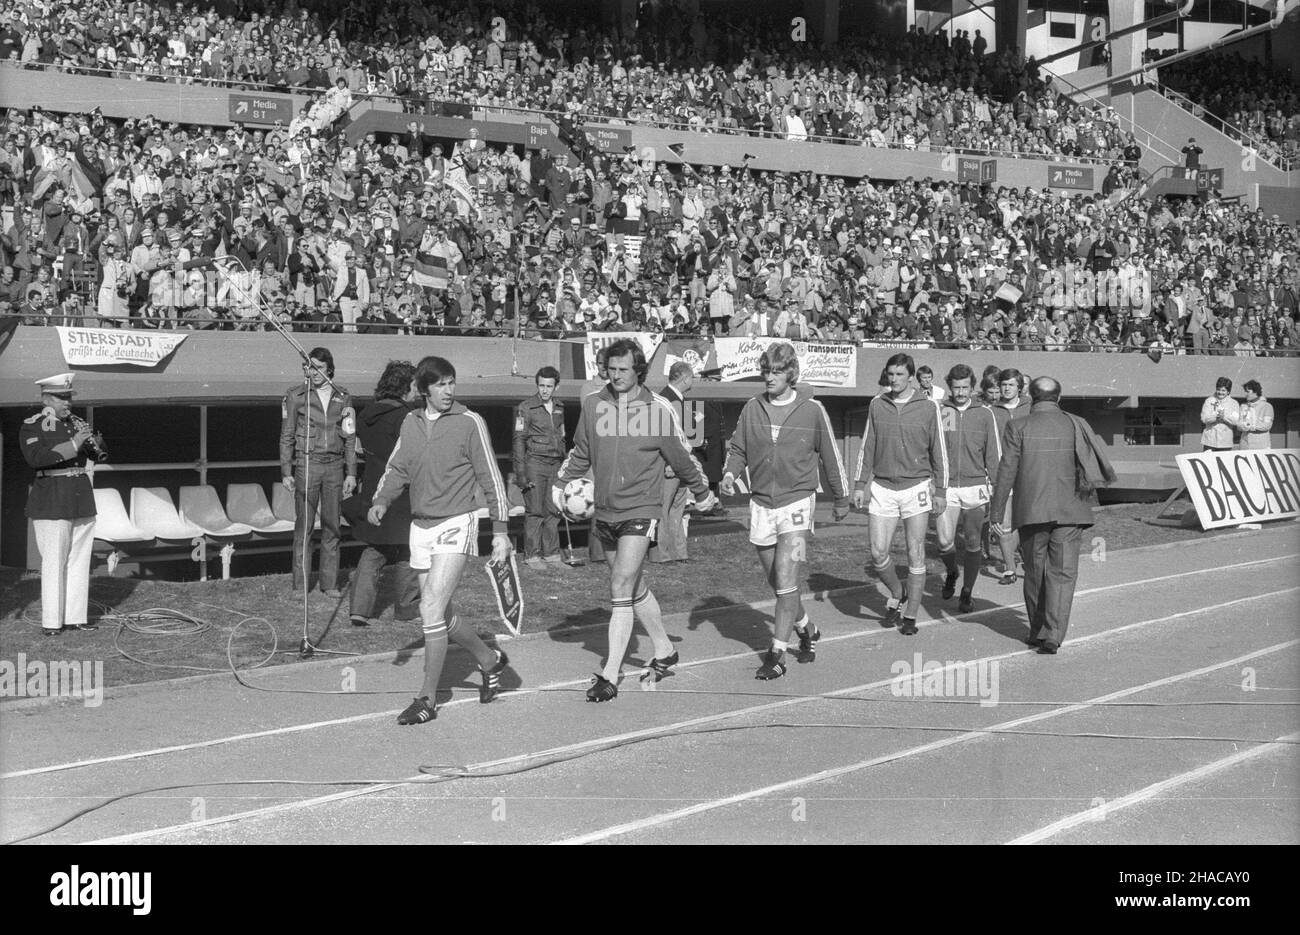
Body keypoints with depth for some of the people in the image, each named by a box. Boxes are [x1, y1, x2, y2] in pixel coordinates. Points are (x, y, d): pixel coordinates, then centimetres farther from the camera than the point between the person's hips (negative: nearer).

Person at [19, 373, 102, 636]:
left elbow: (99, 454, 11)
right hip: (51, 502, -6)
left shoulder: (76, 423, 12)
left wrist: (94, 441, -12)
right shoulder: (31, 427, -5)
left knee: (79, 559, 8)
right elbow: (35, 457, -22)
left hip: (82, 500, 6)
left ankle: (75, 616, 14)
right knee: (54, 561, -6)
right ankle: (51, 621, 0)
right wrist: (72, 444, -27)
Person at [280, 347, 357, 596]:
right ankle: (301, 585, 2)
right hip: (307, 464, -2)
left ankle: (330, 584, 11)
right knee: (304, 526, -3)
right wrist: (286, 472, -4)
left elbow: (350, 439, 11)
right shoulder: (296, 396, 2)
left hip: (334, 466, 2)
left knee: (332, 526, 4)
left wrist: (351, 473, 6)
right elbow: (286, 437, 3)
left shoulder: (343, 397, 9)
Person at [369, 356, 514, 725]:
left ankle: (427, 699, -3)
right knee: (441, 614, 13)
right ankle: (489, 660, 36)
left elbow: (490, 478, -5)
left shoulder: (470, 422, -7)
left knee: (431, 609, -13)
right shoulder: (411, 422, 8)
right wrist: (381, 501, -4)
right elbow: (397, 469, 15)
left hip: (455, 525, -6)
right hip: (420, 527, 6)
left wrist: (500, 531, -7)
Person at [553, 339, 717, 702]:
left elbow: (681, 457, 7)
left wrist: (702, 493, 17)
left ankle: (610, 675, -8)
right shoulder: (593, 405, 2)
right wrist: (561, 483, 12)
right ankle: (664, 651, 35)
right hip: (604, 511, 5)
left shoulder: (658, 409, -6)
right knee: (634, 588, 16)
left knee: (621, 589, -12)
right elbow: (580, 453, 18)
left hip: (640, 510, -5)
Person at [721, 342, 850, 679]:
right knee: (776, 582, 13)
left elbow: (831, 456, 6)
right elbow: (737, 449, 12)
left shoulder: (812, 410, -4)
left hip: (796, 503, -4)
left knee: (786, 583, -12)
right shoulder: (752, 408, 3)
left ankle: (777, 655, -6)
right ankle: (807, 630, 36)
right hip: (761, 504, 4)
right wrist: (730, 473, -9)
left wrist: (841, 499, 14)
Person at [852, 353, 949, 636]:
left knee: (915, 556, 0)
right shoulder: (877, 405, 5)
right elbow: (867, 446, 11)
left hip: (916, 487, -2)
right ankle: (897, 594, 26)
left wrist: (940, 491, 0)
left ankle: (910, 615, 11)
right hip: (882, 487, 2)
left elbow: (938, 451, 2)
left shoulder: (928, 406, -2)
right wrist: (860, 484, 6)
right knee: (878, 553, -1)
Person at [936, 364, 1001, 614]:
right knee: (945, 541, -8)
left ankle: (967, 592, 18)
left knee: (972, 543, 3)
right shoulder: (938, 411, 3)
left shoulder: (984, 414, 4)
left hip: (975, 487, 0)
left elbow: (993, 453, 7)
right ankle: (951, 573, 24)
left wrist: (994, 487, 2)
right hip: (946, 487, 0)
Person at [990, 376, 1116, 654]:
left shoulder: (1018, 427, -2)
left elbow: (1006, 472, -5)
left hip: (1031, 511, 0)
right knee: (1063, 573, 1)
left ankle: (1037, 632, 20)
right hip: (1069, 511, 1)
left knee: (1035, 572, 13)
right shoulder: (1075, 425, 4)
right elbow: (1091, 464, 4)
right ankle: (1052, 636, -9)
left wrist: (997, 513, -2)